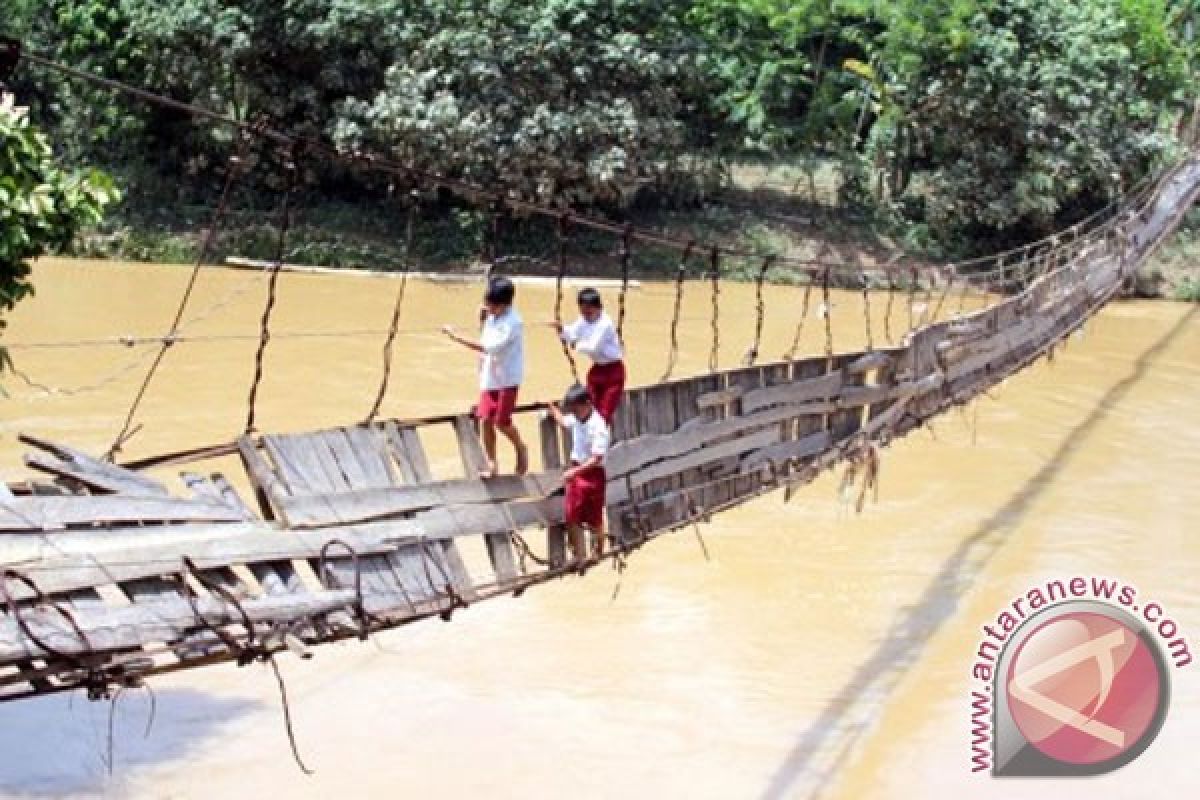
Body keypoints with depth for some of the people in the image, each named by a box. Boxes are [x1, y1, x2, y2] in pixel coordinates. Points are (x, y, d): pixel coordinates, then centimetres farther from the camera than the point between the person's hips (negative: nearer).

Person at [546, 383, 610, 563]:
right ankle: (579, 555, 23)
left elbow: (597, 458, -27)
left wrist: (574, 471, -29)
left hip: (593, 474, -8)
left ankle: (598, 555, 26)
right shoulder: (576, 420, 2)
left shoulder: (598, 426, -23)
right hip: (576, 471, 8)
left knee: (594, 520, 7)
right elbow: (563, 421, 29)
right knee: (572, 517, 11)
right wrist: (551, 407, 27)